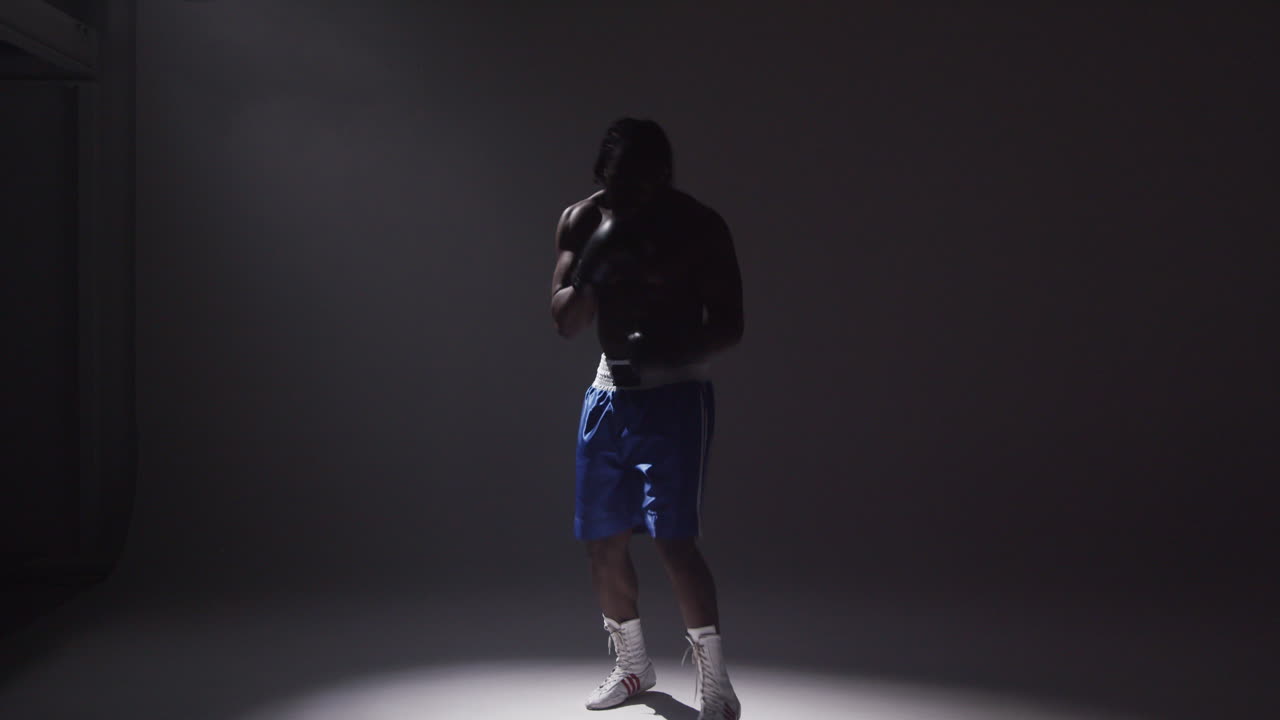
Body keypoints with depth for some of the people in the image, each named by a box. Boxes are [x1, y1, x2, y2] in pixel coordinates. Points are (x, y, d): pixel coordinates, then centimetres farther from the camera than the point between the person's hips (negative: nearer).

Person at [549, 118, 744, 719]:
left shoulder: (699, 226, -11)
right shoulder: (580, 222, 0)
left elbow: (729, 326, -11)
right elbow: (565, 322, -4)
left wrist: (665, 352, -28)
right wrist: (594, 269, -23)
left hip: (676, 394, -5)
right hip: (609, 394, 5)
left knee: (674, 539, -16)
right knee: (602, 540, 9)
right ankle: (632, 664, 30)